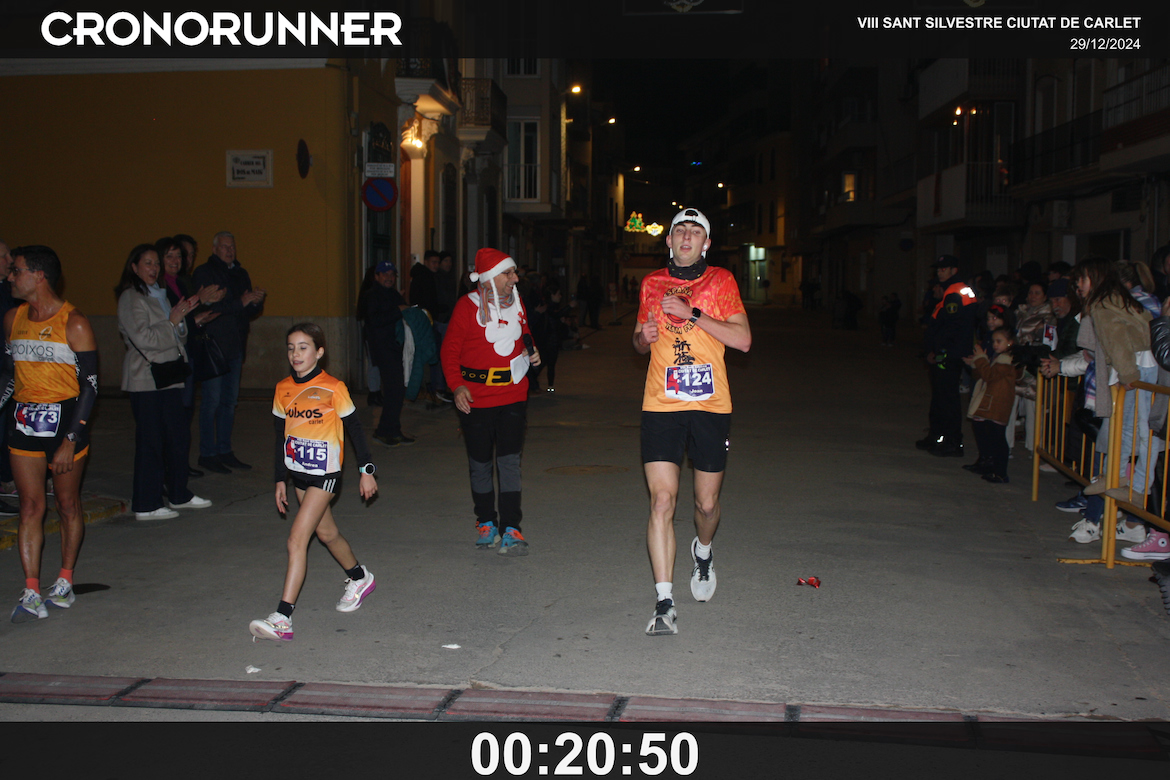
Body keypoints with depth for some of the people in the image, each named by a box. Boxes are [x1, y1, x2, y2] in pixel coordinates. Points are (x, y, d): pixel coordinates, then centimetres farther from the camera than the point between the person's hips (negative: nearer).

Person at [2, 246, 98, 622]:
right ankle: (31, 592, 0)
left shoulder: (74, 324, -9)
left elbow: (90, 386, -10)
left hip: (64, 418, -4)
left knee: (68, 505, 8)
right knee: (30, 507, 0)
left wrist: (70, 441, -14)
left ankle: (65, 583, 21)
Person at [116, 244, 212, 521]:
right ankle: (146, 505, 2)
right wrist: (172, 322, -11)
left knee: (178, 435, 12)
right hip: (146, 380, -9)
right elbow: (143, 339, -19)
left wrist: (182, 315, 1)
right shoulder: (131, 298, -9)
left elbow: (179, 336, 19)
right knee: (150, 440, -5)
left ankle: (179, 494, 24)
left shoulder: (159, 295, 18)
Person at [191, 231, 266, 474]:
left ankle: (225, 451, 17)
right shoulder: (203, 273, -4)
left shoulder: (240, 274, 17)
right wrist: (240, 302, -20)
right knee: (212, 401, -5)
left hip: (235, 347, 7)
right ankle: (207, 454, 1)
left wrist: (256, 301, -6)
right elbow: (207, 307, -16)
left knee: (229, 401, 10)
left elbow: (250, 312, 16)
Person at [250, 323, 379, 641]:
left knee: (297, 539, -14)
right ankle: (359, 577, 46)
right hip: (298, 472, 6)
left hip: (325, 474, -6)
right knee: (326, 533, 20)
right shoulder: (283, 389, 4)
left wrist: (367, 470, 0)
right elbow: (281, 435, 13)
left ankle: (283, 617, -15)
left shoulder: (333, 388, -11)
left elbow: (354, 429, -3)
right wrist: (280, 479, 15)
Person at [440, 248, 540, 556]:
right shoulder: (467, 306, -7)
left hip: (513, 395, 2)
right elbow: (450, 351, -5)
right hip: (475, 398, -2)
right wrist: (457, 386, -17)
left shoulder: (516, 304, 8)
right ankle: (485, 522, 28)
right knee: (480, 463, 10)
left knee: (509, 461, -5)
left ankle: (510, 531, -4)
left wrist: (532, 352, 2)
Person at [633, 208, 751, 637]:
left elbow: (743, 340, -7)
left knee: (707, 502, 10)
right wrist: (644, 337, -1)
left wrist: (692, 313, -14)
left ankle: (703, 551, 45)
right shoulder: (651, 284, 11)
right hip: (661, 406, 1)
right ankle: (664, 604, -8)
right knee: (662, 500, -11)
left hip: (711, 407, 0)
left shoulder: (721, 281, 4)